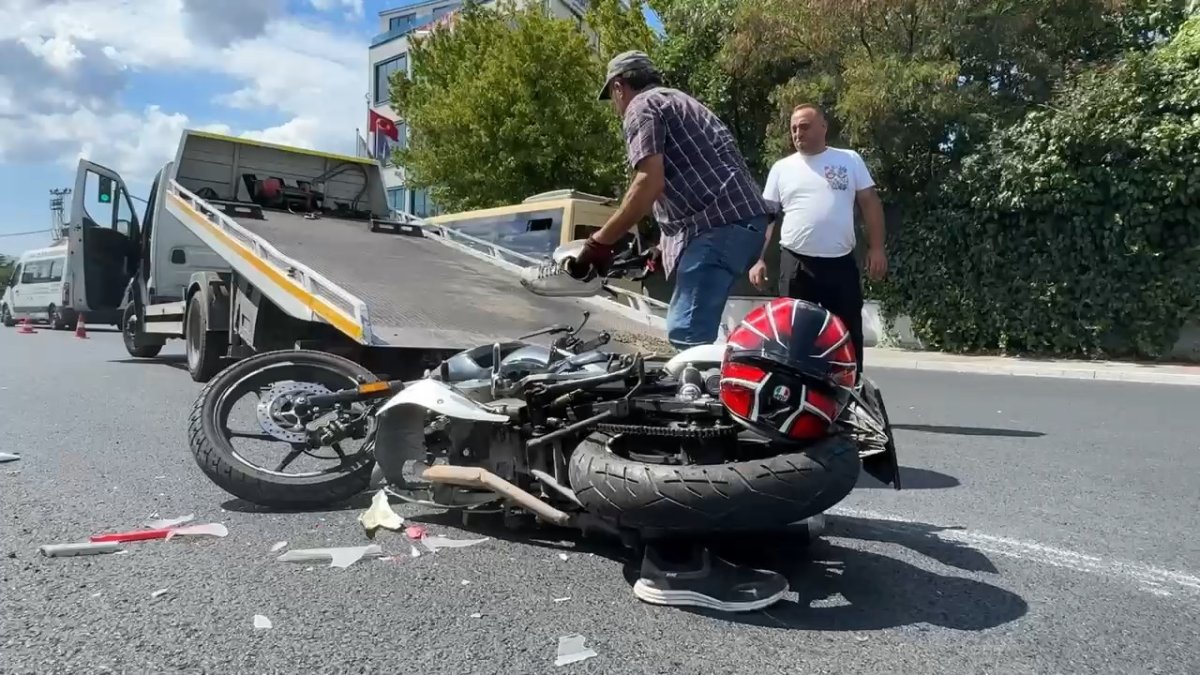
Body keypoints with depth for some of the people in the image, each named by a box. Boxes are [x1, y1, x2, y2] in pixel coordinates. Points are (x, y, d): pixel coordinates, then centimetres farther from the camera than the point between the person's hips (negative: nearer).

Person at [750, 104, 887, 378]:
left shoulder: (850, 160, 7)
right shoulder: (782, 168, 8)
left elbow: (870, 203, 6)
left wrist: (876, 248, -4)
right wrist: (758, 259, -5)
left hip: (841, 263, 0)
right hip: (796, 265, 0)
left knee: (849, 335, 6)